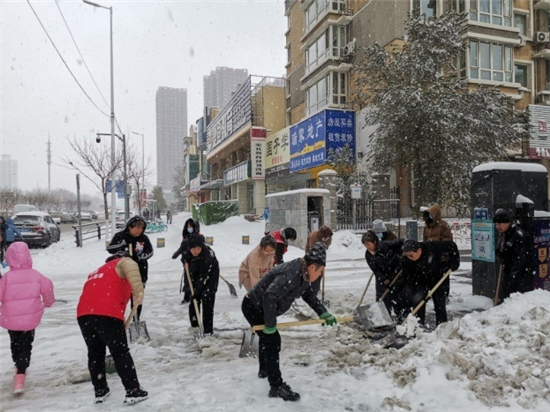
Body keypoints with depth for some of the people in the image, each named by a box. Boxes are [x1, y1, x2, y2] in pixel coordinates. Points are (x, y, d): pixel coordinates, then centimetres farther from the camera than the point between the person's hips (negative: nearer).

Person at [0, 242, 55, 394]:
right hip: (30, 319, 0)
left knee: (15, 343, 26)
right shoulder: (35, 275, -8)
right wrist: (48, 302, 20)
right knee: (25, 346, 10)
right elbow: (48, 288, 0)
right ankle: (20, 375, -6)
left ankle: (19, 367, 46)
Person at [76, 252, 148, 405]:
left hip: (84, 314, 7)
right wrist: (138, 290, -24)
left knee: (95, 353, 22)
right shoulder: (122, 263, 14)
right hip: (107, 314, -6)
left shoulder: (98, 272, 36)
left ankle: (100, 391, 31)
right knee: (121, 353, 5)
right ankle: (133, 391, 11)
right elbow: (131, 266, -14)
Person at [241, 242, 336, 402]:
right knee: (272, 340, -13)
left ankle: (264, 370, 49)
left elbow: (309, 295, 12)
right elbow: (270, 296, -42)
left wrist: (323, 313, 6)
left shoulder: (302, 274, -2)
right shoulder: (291, 274, -33)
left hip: (259, 307, 11)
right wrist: (270, 324, -33)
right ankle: (276, 387, -5)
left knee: (267, 337, 27)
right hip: (253, 306, -11)